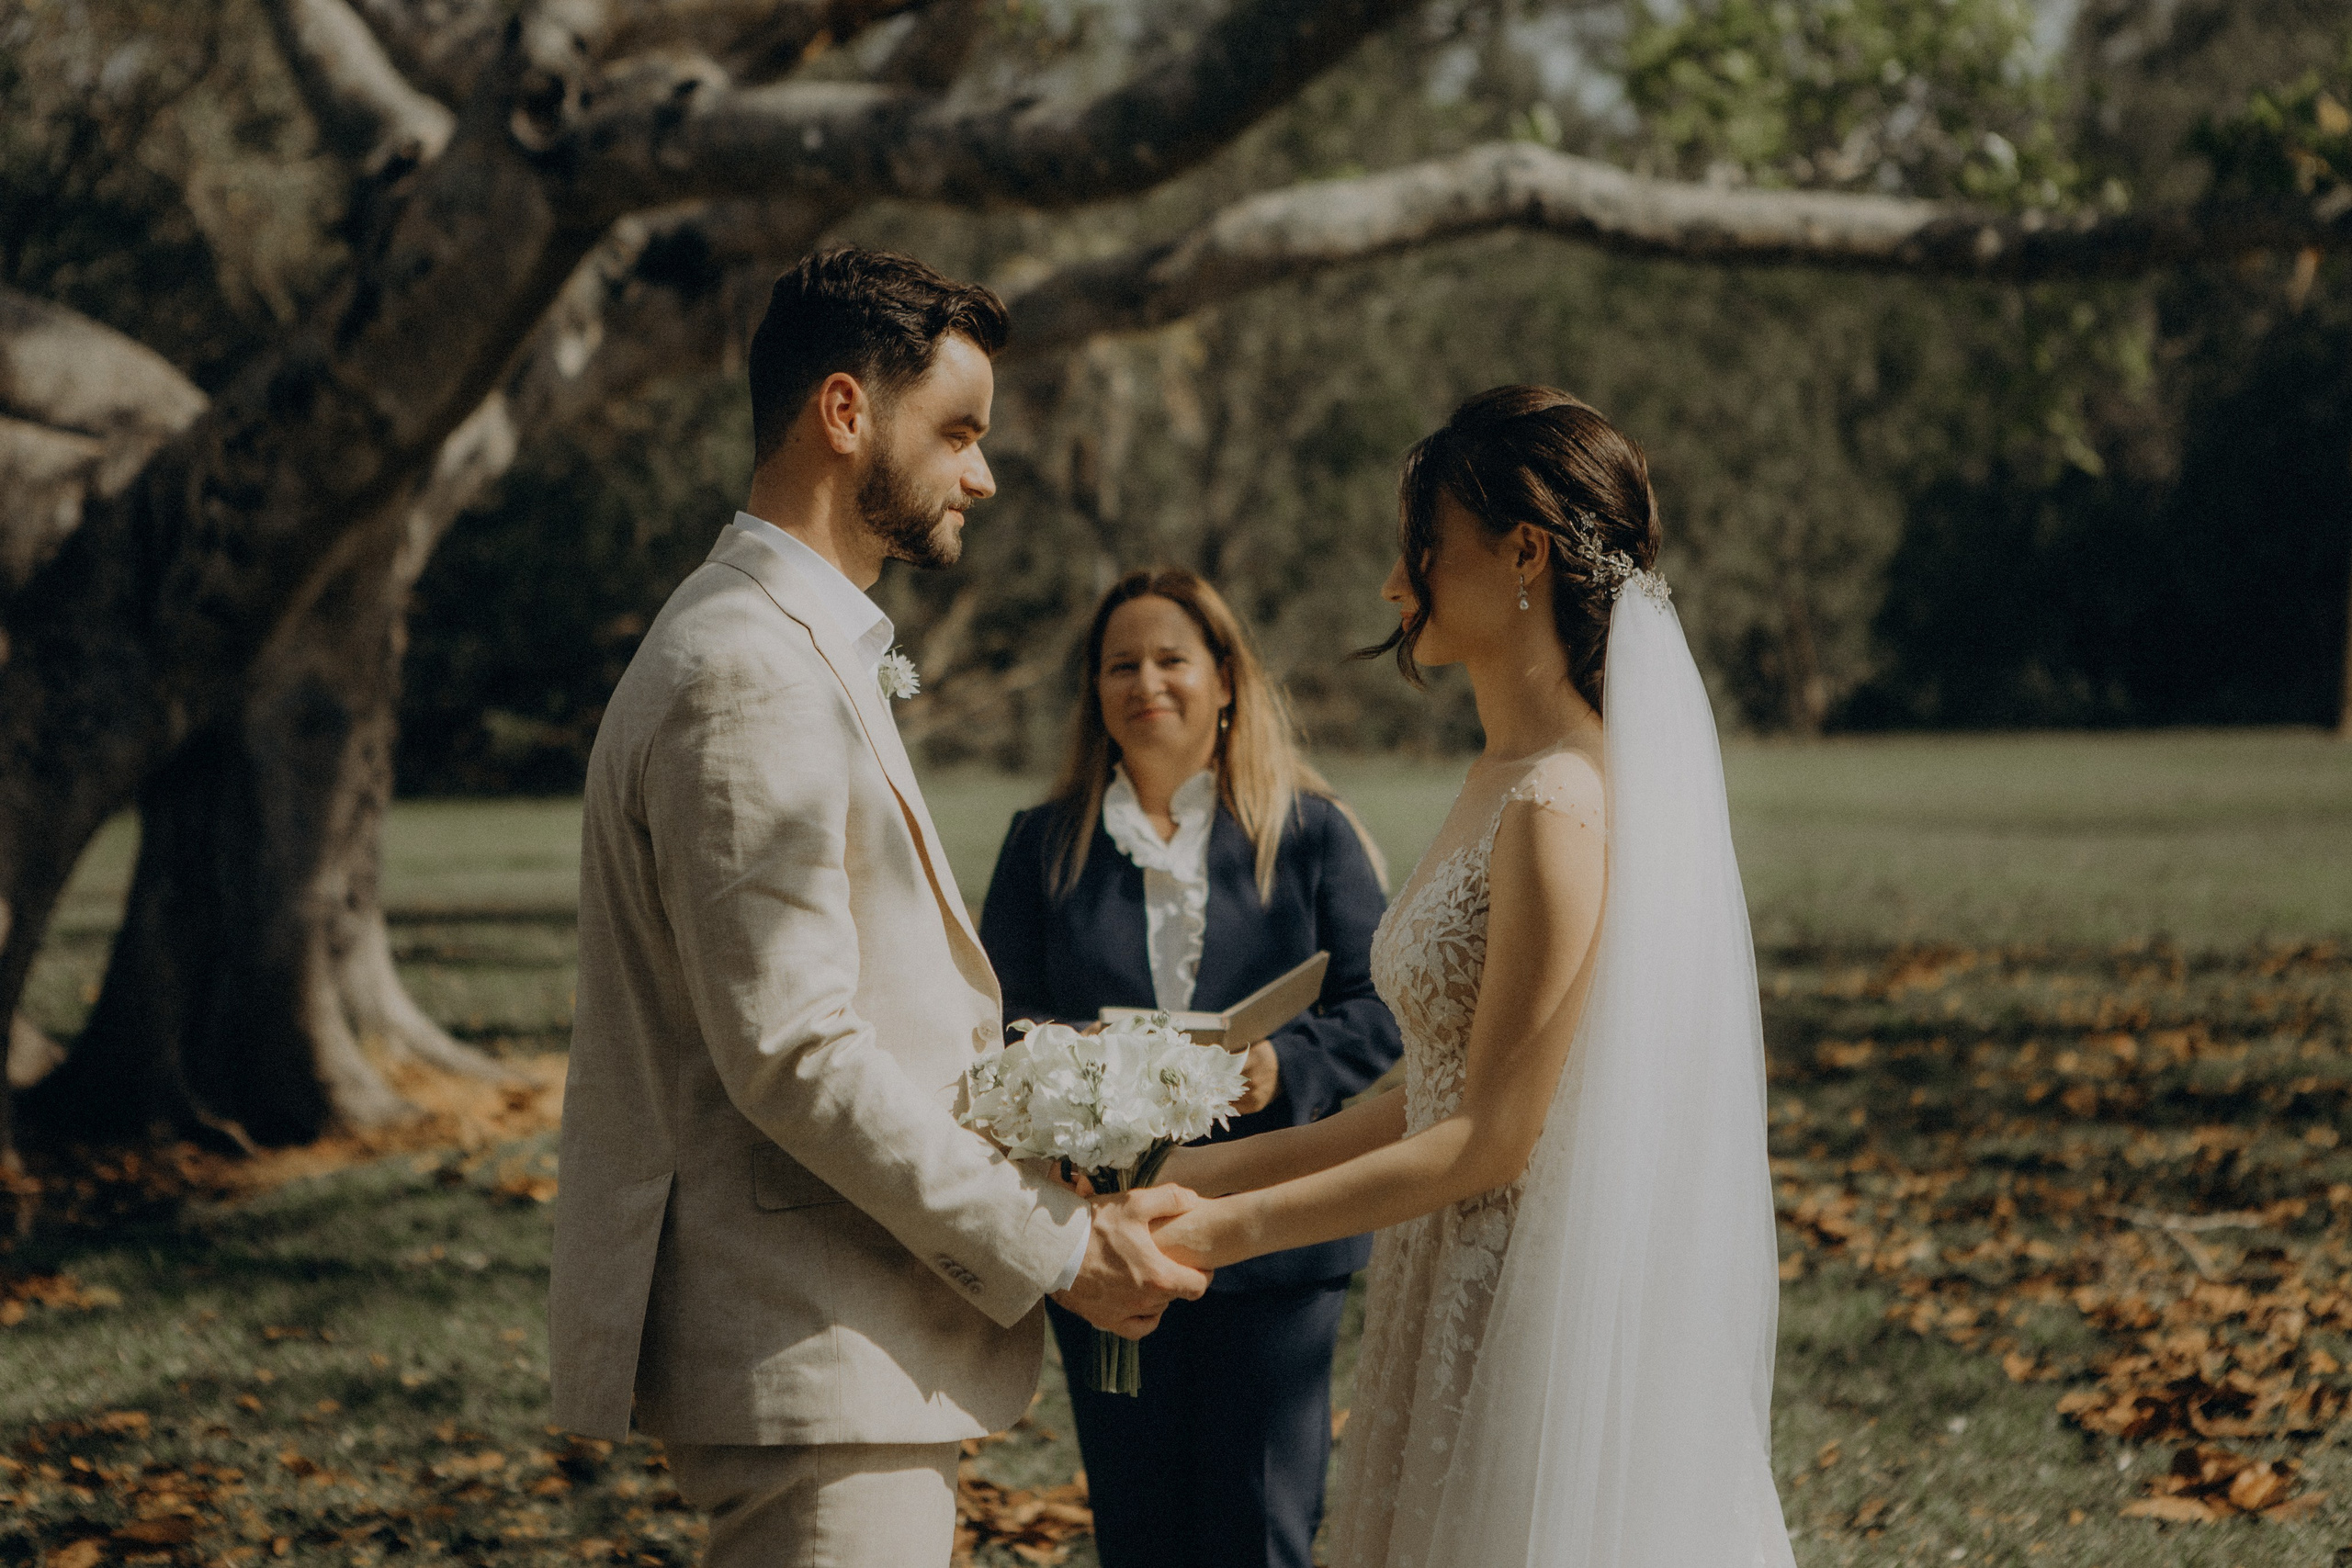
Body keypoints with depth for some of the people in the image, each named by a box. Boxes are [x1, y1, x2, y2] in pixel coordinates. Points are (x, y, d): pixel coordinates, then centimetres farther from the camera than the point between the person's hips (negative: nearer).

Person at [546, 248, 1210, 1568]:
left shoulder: (802, 649, 18)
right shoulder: (748, 678, -16)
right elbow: (794, 1056, -22)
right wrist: (1052, 1249, -15)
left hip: (850, 1346, 11)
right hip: (812, 1361, -11)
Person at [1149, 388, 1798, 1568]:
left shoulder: (1558, 807, -18)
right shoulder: (1505, 783, 11)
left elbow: (1493, 1138, -18)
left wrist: (1225, 1229, -16)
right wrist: (1202, 1171, 12)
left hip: (1536, 1326, -9)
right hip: (1463, 1307, 9)